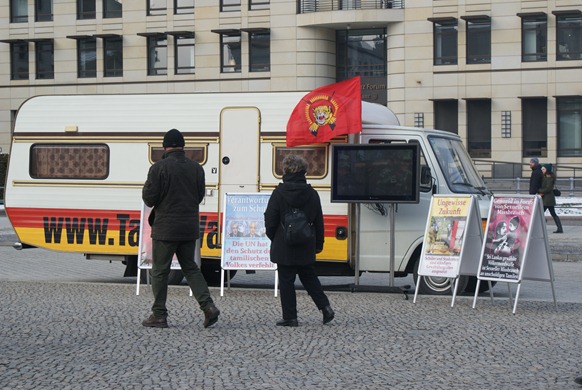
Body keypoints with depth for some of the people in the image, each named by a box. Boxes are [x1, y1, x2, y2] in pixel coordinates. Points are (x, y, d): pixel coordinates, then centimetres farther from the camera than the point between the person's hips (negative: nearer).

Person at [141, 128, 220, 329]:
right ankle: (208, 306, 0)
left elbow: (149, 199, -11)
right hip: (190, 228, 5)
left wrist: (147, 187, 9)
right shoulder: (196, 168, 5)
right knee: (190, 267, 15)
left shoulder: (159, 168, -12)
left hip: (165, 228, -5)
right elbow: (200, 196, 11)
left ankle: (159, 315, 8)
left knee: (159, 271, 5)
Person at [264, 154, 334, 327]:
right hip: (306, 248, 4)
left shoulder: (279, 193, -11)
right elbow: (319, 222, 7)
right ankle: (325, 307, 7)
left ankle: (290, 317, 5)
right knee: (309, 278, 18)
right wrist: (318, 244, 18)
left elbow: (270, 221, -8)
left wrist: (273, 238, 10)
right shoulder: (312, 194, 1)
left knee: (286, 281, 3)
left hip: (284, 246, -4)